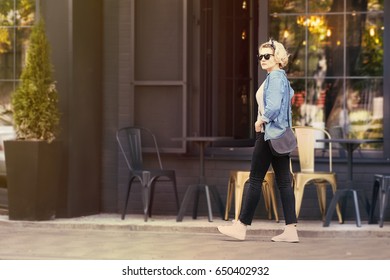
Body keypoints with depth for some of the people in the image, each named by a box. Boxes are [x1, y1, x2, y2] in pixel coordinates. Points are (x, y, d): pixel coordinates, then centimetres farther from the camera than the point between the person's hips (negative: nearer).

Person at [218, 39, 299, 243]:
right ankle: (291, 230, 2)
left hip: (269, 133, -10)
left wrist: (260, 121, -9)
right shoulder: (280, 77, 17)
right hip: (280, 135, 10)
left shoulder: (275, 77, -13)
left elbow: (273, 106, -24)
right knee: (283, 181, 5)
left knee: (255, 180, -4)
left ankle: (241, 226, 1)